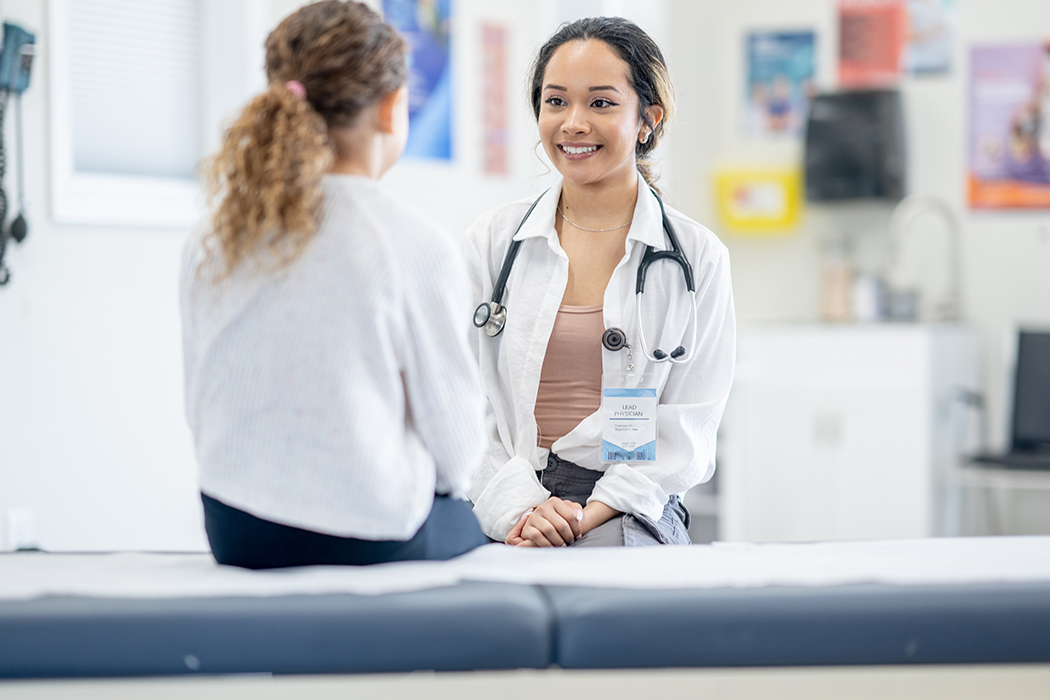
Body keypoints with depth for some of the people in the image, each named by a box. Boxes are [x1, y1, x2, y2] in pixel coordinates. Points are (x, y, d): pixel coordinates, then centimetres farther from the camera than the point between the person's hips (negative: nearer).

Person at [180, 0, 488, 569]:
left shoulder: (208, 248, -1)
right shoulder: (417, 248, -16)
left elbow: (201, 414, 7)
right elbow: (457, 442, -8)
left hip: (235, 537, 5)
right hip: (369, 541, -5)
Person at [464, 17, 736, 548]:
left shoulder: (698, 257, 6)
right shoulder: (490, 241, 11)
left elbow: (686, 429, 2)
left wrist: (584, 518, -12)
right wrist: (522, 508, -11)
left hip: (628, 519, -1)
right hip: (506, 511, 1)